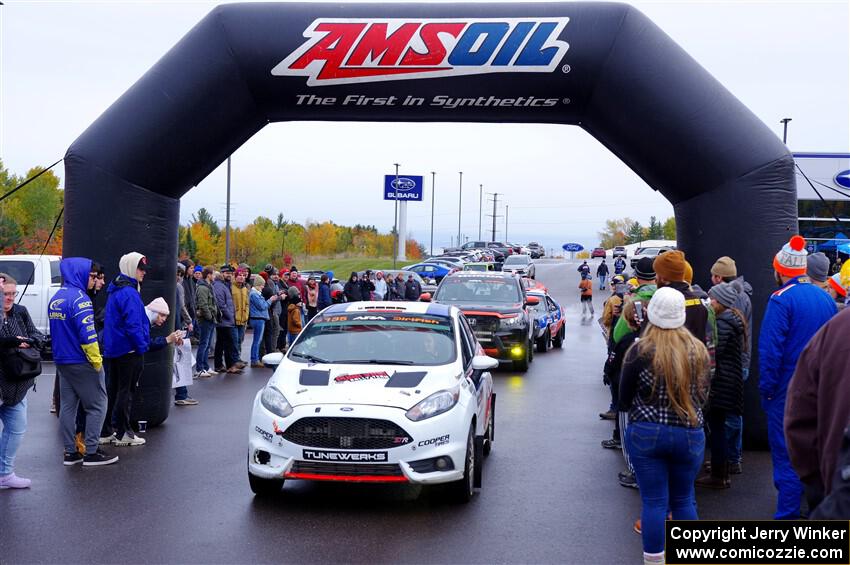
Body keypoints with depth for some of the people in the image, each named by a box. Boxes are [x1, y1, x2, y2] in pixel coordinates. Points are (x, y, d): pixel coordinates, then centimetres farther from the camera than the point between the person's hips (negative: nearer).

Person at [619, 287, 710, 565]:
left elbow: (624, 400, -3)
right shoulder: (699, 350, -3)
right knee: (684, 500, 17)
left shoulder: (640, 352, -12)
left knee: (654, 501, 4)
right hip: (690, 436, 3)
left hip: (646, 435, -3)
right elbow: (704, 395, 8)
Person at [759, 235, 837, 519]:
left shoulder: (781, 299, -14)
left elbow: (770, 349, -19)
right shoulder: (826, 298, 6)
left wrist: (767, 387, -10)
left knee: (786, 455, -1)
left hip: (787, 390, -6)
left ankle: (787, 518, 1)